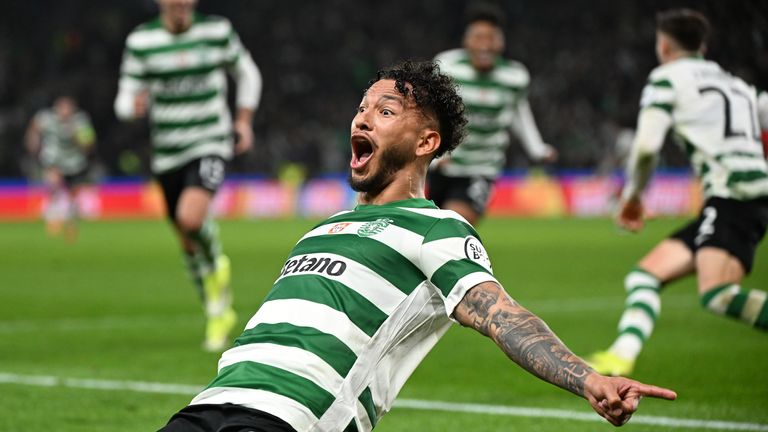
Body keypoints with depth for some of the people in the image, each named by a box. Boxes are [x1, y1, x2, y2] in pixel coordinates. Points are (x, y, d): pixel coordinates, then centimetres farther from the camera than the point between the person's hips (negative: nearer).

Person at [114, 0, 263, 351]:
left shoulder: (217, 31, -3)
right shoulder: (140, 40, -3)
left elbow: (247, 73, 14)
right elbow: (125, 101, -2)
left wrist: (243, 121, 8)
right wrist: (134, 105, -26)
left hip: (210, 144, -3)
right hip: (167, 154, 3)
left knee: (191, 217, -29)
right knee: (188, 243, 10)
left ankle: (217, 264, 4)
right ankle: (219, 312, 32)